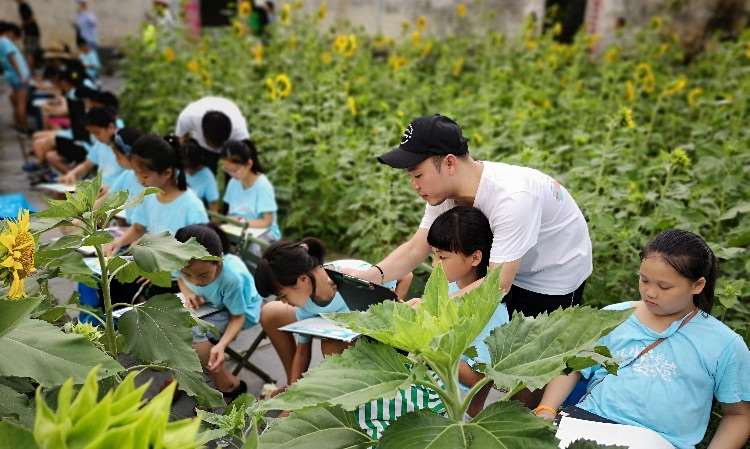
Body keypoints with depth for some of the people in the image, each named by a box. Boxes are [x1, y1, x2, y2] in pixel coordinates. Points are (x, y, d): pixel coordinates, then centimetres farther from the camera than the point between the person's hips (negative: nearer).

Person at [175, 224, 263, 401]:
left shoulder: (232, 276, -37)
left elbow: (238, 316, -24)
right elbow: (180, 278, 5)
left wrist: (221, 345, -39)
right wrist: (187, 292, -18)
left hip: (240, 311, -6)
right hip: (209, 305, 7)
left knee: (190, 334, -27)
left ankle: (230, 387, -8)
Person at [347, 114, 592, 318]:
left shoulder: (511, 198, -39)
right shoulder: (444, 190, -16)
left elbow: (498, 284, -40)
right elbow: (414, 249, -11)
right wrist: (373, 274, -30)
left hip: (556, 276, -6)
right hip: (514, 271, 6)